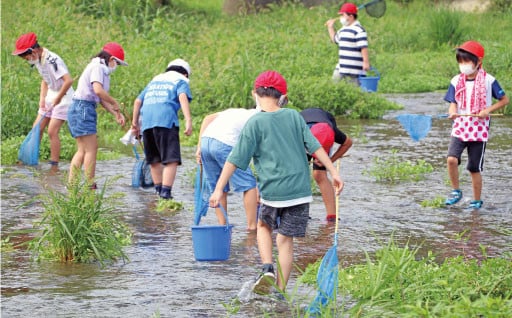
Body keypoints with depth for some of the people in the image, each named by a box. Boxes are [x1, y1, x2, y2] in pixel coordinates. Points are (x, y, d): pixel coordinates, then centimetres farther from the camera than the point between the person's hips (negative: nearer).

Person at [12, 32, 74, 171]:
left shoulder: (52, 60, -27)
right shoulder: (38, 60, 2)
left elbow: (68, 81, -33)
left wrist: (58, 98, -23)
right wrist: (42, 99, 5)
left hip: (63, 97, -9)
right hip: (50, 96, 9)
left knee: (52, 131, -13)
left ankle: (54, 167, -8)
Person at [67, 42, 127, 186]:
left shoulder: (102, 70, 19)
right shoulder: (97, 67, -11)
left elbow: (102, 99, 15)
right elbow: (98, 90, -26)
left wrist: (116, 114, 5)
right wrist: (115, 103, -13)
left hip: (83, 109, 10)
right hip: (83, 108, -10)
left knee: (82, 150, 10)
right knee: (91, 149, -7)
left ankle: (71, 184, 9)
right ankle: (90, 186, -5)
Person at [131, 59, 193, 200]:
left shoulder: (155, 80, 32)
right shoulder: (181, 81, 15)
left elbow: (138, 101, 29)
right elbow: (183, 97, -6)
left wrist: (135, 123, 37)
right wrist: (188, 121, -17)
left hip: (147, 122, 6)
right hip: (166, 120, -6)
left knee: (155, 159, 18)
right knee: (171, 160, -9)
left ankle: (159, 190, 22)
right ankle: (166, 192, -22)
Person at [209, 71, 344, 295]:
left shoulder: (255, 123, -5)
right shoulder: (294, 116, 4)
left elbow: (235, 159, -7)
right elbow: (314, 146, 2)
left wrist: (219, 189, -5)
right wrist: (333, 172, 8)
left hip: (272, 190, -2)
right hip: (300, 191, 2)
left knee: (264, 226, 24)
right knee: (286, 240, 9)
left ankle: (268, 268, 2)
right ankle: (281, 291, 9)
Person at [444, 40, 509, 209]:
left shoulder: (488, 80, -6)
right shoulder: (456, 81, 2)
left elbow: (504, 100, 1)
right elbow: (453, 103, 4)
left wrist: (487, 110, -13)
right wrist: (452, 112, -20)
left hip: (479, 130, -2)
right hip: (459, 128, 2)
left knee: (475, 168, 4)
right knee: (451, 159, -20)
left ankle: (477, 200, 21)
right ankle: (456, 191, 0)